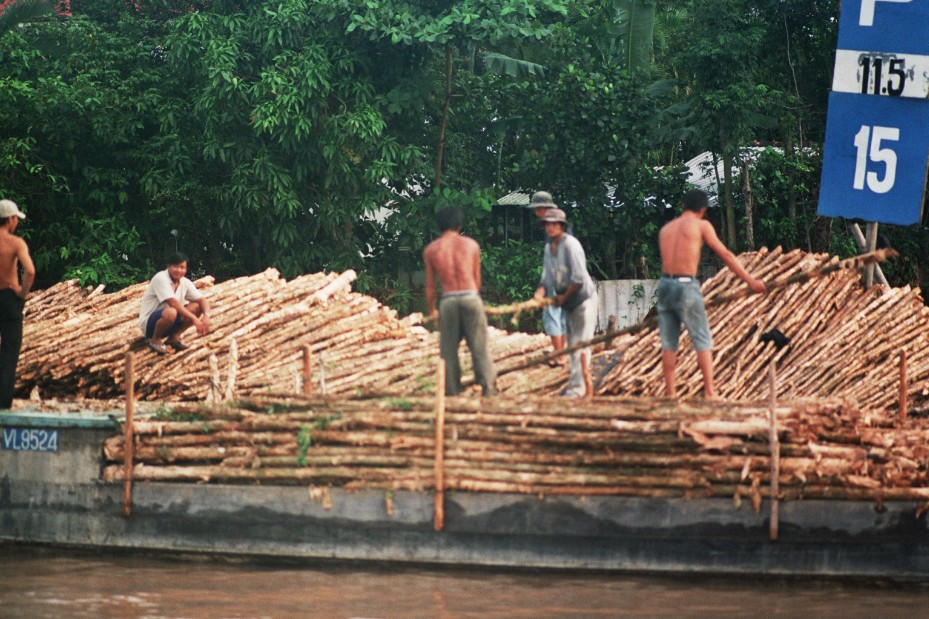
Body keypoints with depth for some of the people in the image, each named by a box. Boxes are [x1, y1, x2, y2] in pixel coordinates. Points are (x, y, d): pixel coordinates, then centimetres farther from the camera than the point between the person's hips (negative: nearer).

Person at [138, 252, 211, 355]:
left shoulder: (185, 282, 1)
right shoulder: (161, 278, -21)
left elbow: (202, 300, -2)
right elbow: (173, 303, -30)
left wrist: (206, 316, -25)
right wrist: (194, 319, -33)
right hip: (149, 322, -7)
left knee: (197, 307, -9)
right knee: (171, 312, -38)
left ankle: (174, 337, 2)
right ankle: (155, 340, -11)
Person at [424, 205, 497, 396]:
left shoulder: (431, 250, 4)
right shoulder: (471, 245, 5)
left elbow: (430, 286, 9)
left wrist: (431, 310, 23)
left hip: (448, 301, 0)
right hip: (471, 296, 0)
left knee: (448, 349, 8)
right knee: (479, 345, 5)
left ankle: (451, 391, 7)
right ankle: (488, 386, 2)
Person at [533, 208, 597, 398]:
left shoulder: (570, 245, -19)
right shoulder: (548, 247, 7)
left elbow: (579, 277, -24)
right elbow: (547, 276, 8)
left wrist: (564, 296, -14)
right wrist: (540, 292, -11)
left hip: (583, 298, -9)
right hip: (568, 303, 9)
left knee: (580, 343, -9)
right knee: (572, 344, 13)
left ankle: (578, 387, -9)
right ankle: (577, 385, 19)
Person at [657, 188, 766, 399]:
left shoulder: (665, 229, 15)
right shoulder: (701, 225, 1)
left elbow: (669, 261, 15)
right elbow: (726, 255, 1)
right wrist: (750, 280, 3)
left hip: (665, 284, 5)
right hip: (687, 286, -5)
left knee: (669, 342, 8)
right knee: (703, 341, 1)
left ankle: (670, 392, 7)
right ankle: (709, 391, -3)